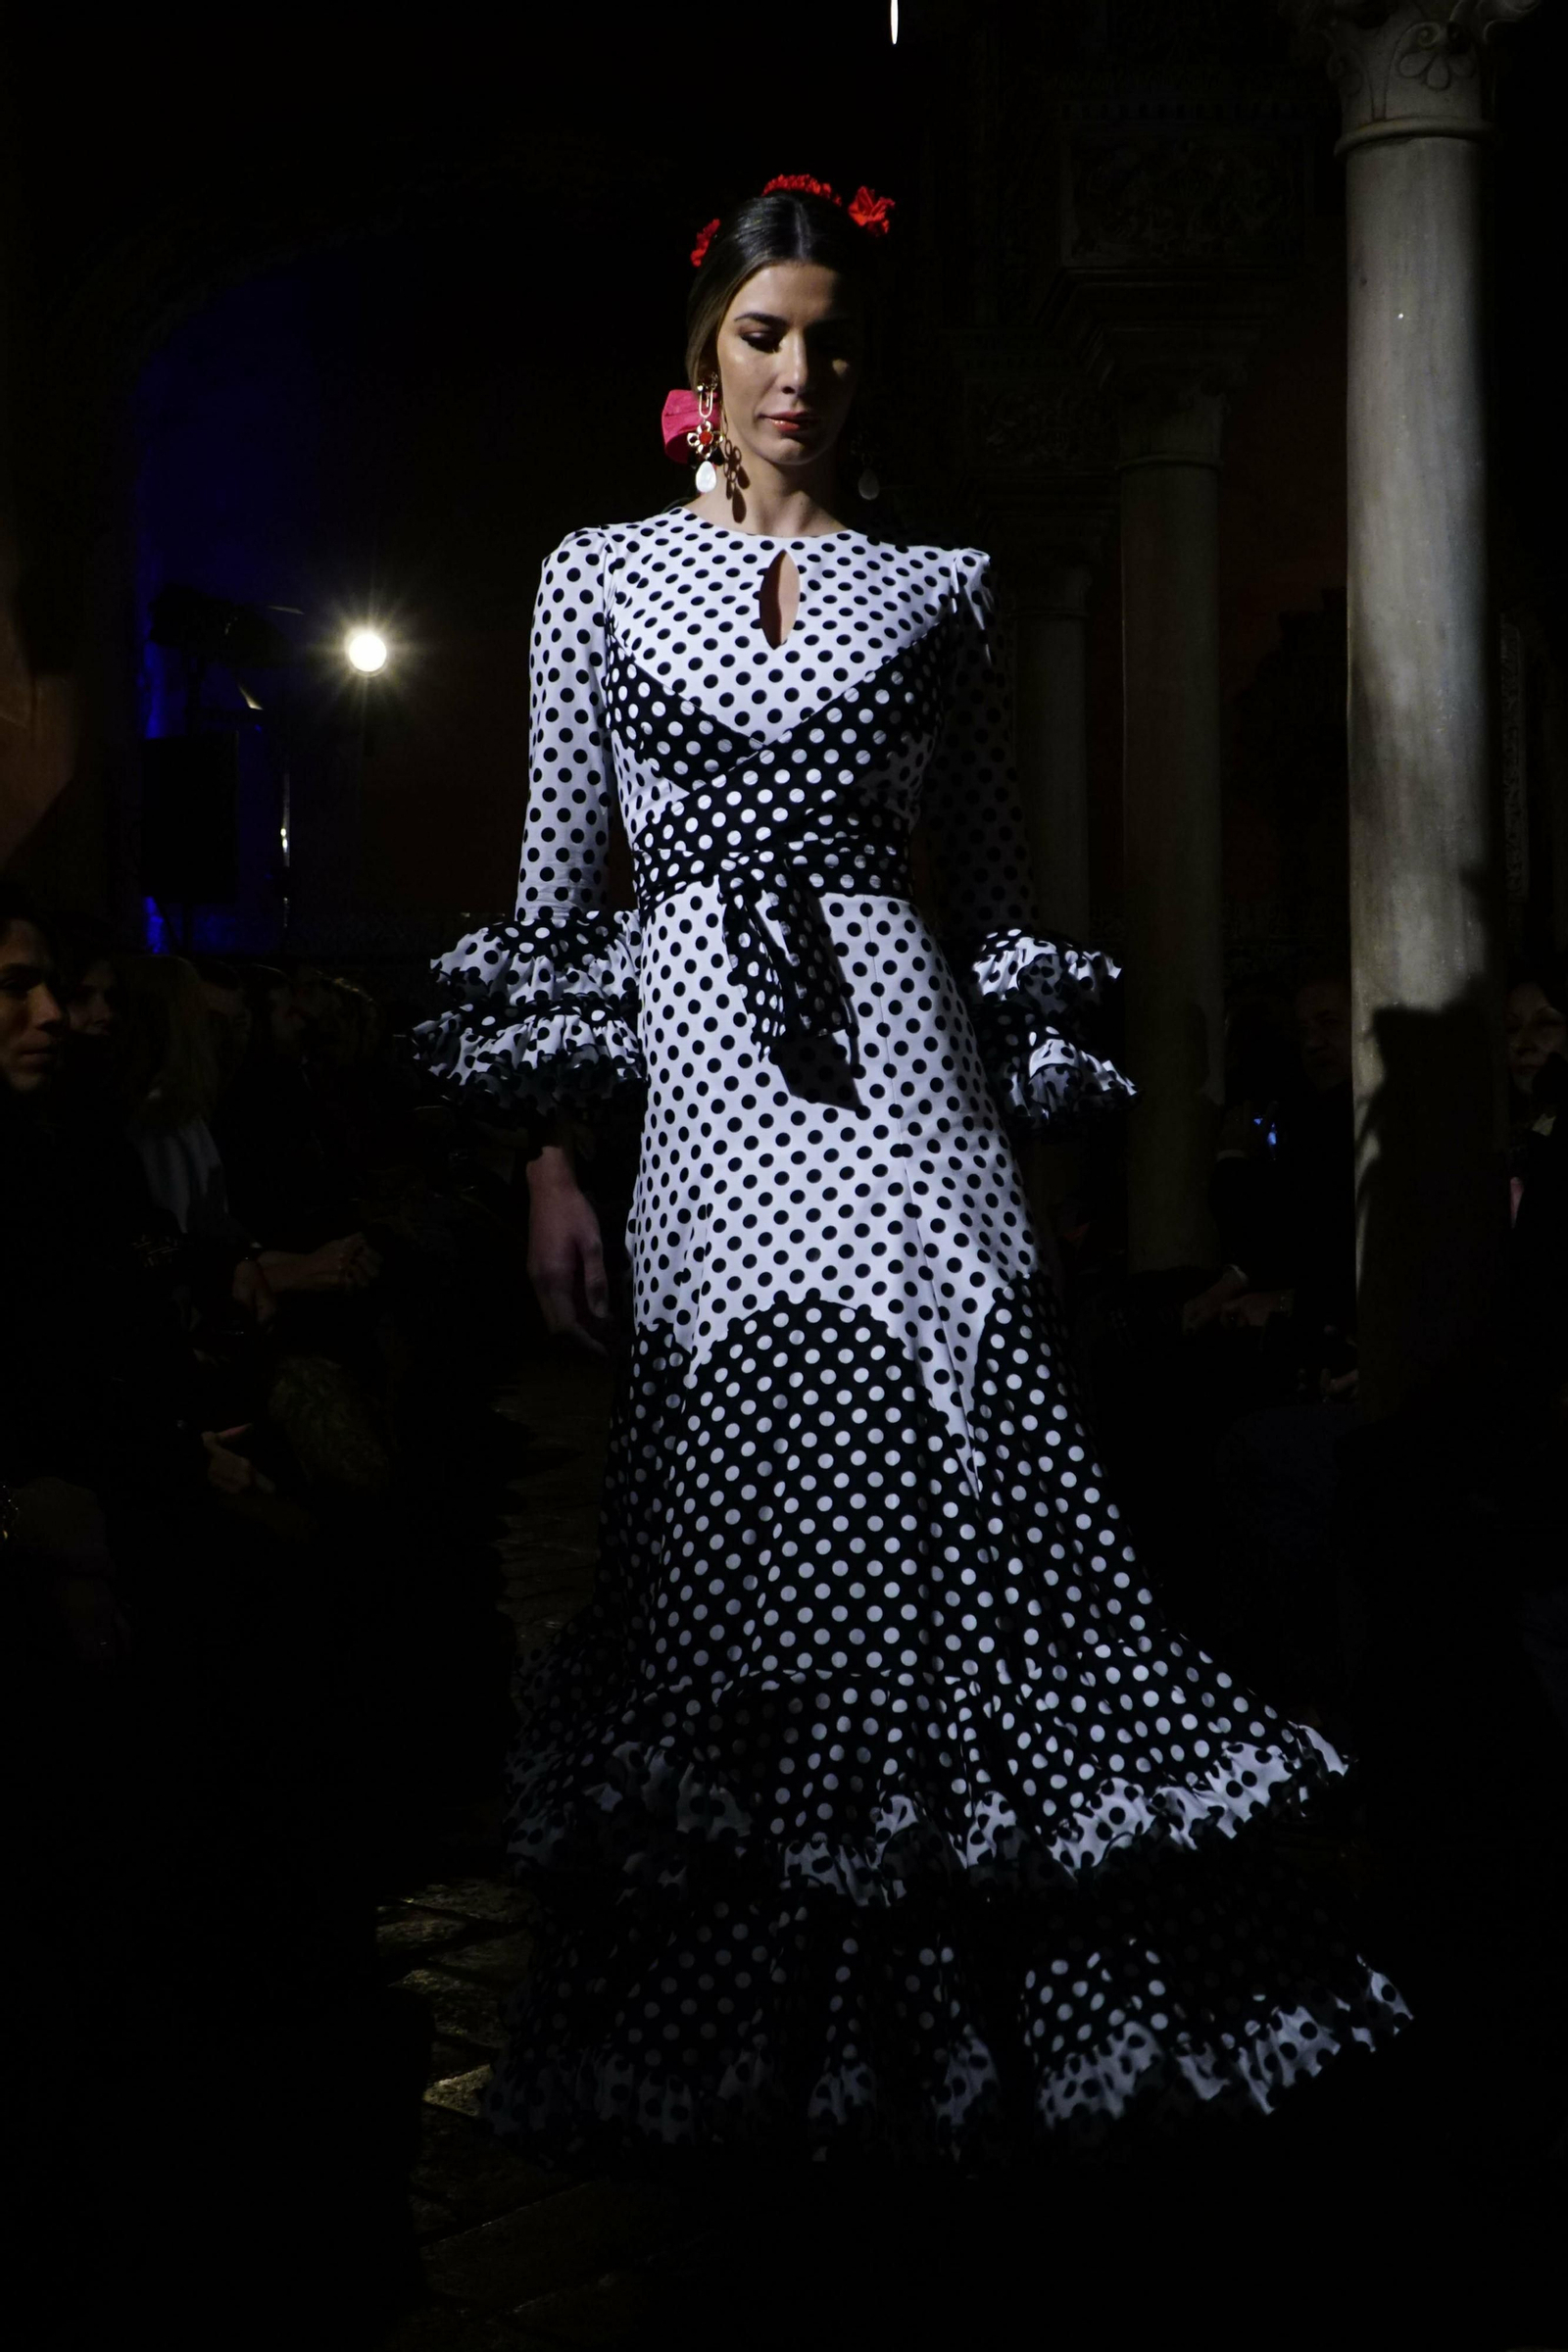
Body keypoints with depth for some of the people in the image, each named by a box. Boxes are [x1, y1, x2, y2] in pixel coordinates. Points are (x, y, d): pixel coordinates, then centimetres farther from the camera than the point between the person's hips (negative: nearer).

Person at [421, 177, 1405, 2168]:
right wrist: (551, 1166, 2)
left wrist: (1035, 1120, 6)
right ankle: (758, 2040, 14)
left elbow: (994, 883, 14)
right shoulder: (602, 577, 11)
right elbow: (555, 888, 9)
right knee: (743, 1508, -1)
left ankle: (977, 2009, 2)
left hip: (897, 1056, 0)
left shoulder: (935, 589, 13)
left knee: (958, 1472, -11)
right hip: (702, 1078, 0)